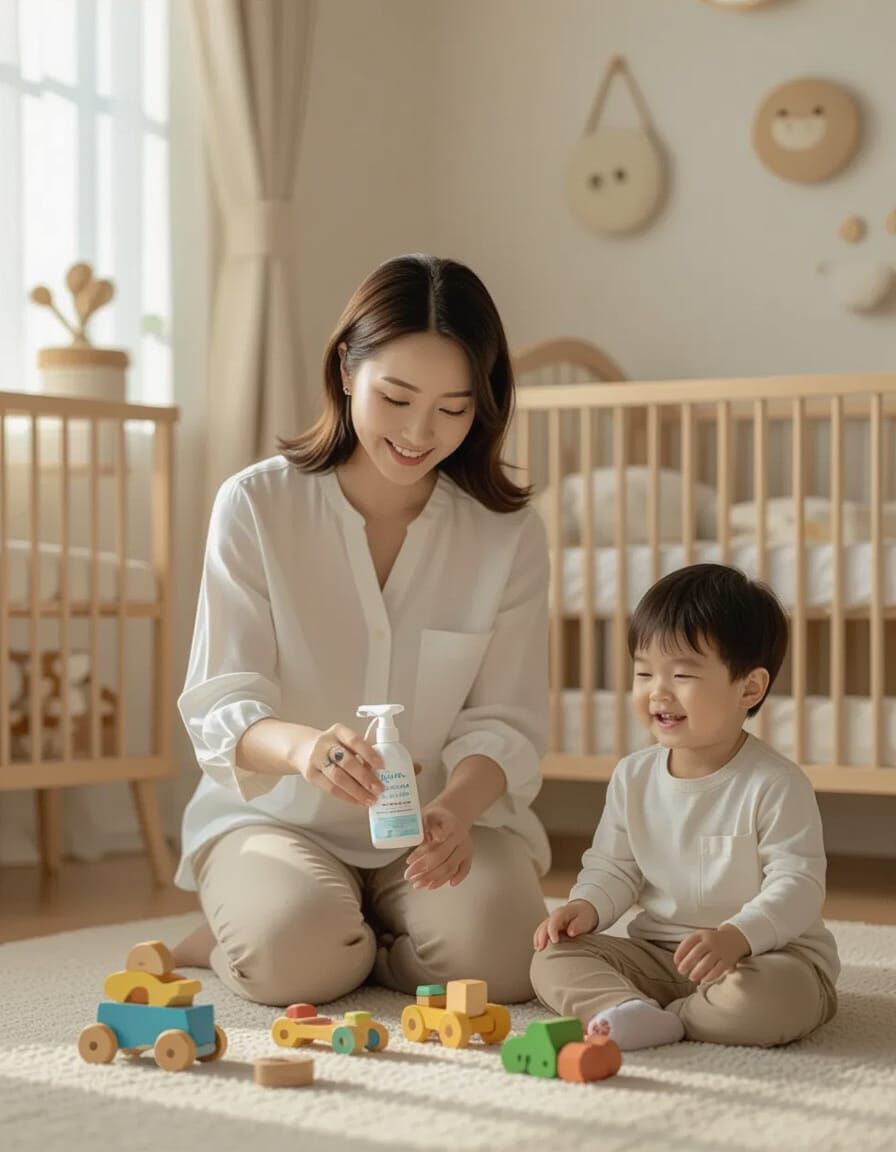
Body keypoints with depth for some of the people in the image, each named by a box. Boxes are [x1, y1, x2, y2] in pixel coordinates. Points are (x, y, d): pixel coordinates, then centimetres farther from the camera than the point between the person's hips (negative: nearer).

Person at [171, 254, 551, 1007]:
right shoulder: (256, 505, -9)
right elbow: (219, 705, -15)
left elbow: (506, 720, -6)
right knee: (297, 953, -31)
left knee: (496, 955, -27)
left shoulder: (509, 531, -4)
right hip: (277, 814, -1)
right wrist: (301, 746, -40)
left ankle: (354, 943, 4)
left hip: (447, 817, 2)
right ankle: (235, 936, 5)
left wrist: (456, 806, -31)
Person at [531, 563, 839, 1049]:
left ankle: (659, 1020, -16)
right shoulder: (633, 777, 4)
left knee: (766, 998, -38)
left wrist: (736, 936, -34)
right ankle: (628, 1012, -34)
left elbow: (797, 885, -18)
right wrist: (586, 907, -9)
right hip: (658, 953, 5)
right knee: (552, 958, -10)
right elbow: (614, 867, 13)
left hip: (767, 951, -5)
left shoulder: (776, 785, -14)